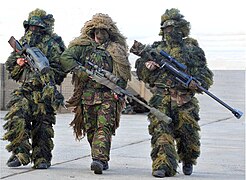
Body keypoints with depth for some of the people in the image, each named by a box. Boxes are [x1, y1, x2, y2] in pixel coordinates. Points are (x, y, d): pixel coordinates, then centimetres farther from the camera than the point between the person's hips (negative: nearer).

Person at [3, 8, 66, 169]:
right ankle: (20, 154, -7)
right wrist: (18, 63, 1)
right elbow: (10, 67, 21)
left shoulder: (53, 44, 1)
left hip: (44, 92, -4)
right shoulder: (23, 42, 16)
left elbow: (60, 69, -6)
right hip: (24, 91, 4)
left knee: (43, 127, 0)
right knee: (16, 119, -14)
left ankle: (42, 158, 10)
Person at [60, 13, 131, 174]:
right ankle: (102, 160, 17)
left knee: (104, 127, -16)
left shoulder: (117, 49, 12)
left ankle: (99, 159, -27)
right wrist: (83, 73, -12)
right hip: (87, 95, 1)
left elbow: (124, 73, 13)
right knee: (91, 130, 5)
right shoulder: (83, 46, 9)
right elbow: (65, 58, -3)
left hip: (108, 96, -1)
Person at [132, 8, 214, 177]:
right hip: (161, 100, 1)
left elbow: (206, 75, 9)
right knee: (160, 131, -15)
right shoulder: (156, 49, 15)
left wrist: (196, 83, -12)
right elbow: (141, 74, 18)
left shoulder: (193, 49, 11)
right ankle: (163, 165, -17)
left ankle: (188, 162, 30)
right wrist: (147, 65, -5)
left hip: (185, 101, 0)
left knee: (188, 134, 3)